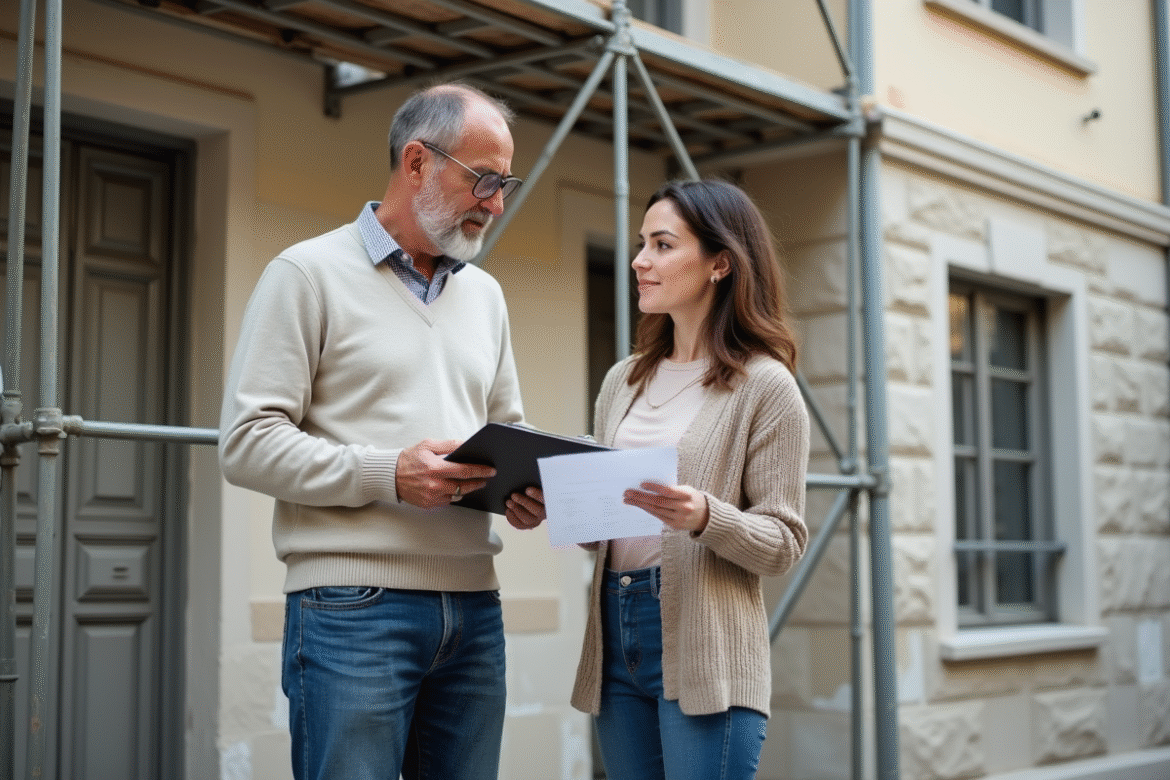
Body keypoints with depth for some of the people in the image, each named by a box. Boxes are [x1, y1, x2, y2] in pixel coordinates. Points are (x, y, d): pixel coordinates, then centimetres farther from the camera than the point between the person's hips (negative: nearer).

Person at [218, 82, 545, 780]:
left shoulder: (485, 294, 18)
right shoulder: (310, 273, -2)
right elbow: (248, 442, -9)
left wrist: (524, 486, 0)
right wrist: (388, 476, -20)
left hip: (474, 605, 6)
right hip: (353, 608, -6)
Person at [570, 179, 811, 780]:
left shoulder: (764, 386, -4)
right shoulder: (622, 381, 14)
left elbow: (783, 542, -6)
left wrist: (705, 517, -24)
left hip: (706, 652, -6)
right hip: (615, 636, 6)